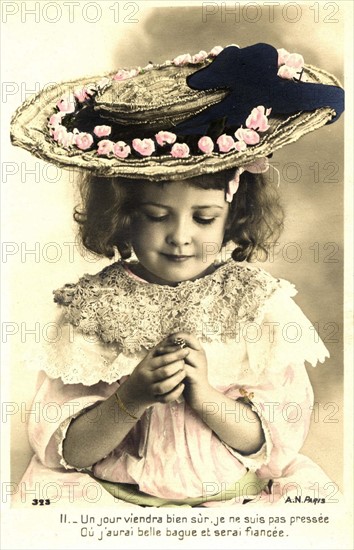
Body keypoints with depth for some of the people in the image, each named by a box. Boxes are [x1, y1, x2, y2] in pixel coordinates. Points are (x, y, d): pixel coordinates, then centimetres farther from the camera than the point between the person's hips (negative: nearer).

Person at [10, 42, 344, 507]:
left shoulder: (262, 305, -4)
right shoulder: (92, 308, -5)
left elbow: (280, 441, -4)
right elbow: (65, 453, -5)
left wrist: (206, 398, -19)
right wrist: (131, 399, -21)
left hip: (238, 496, 1)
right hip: (112, 496, 0)